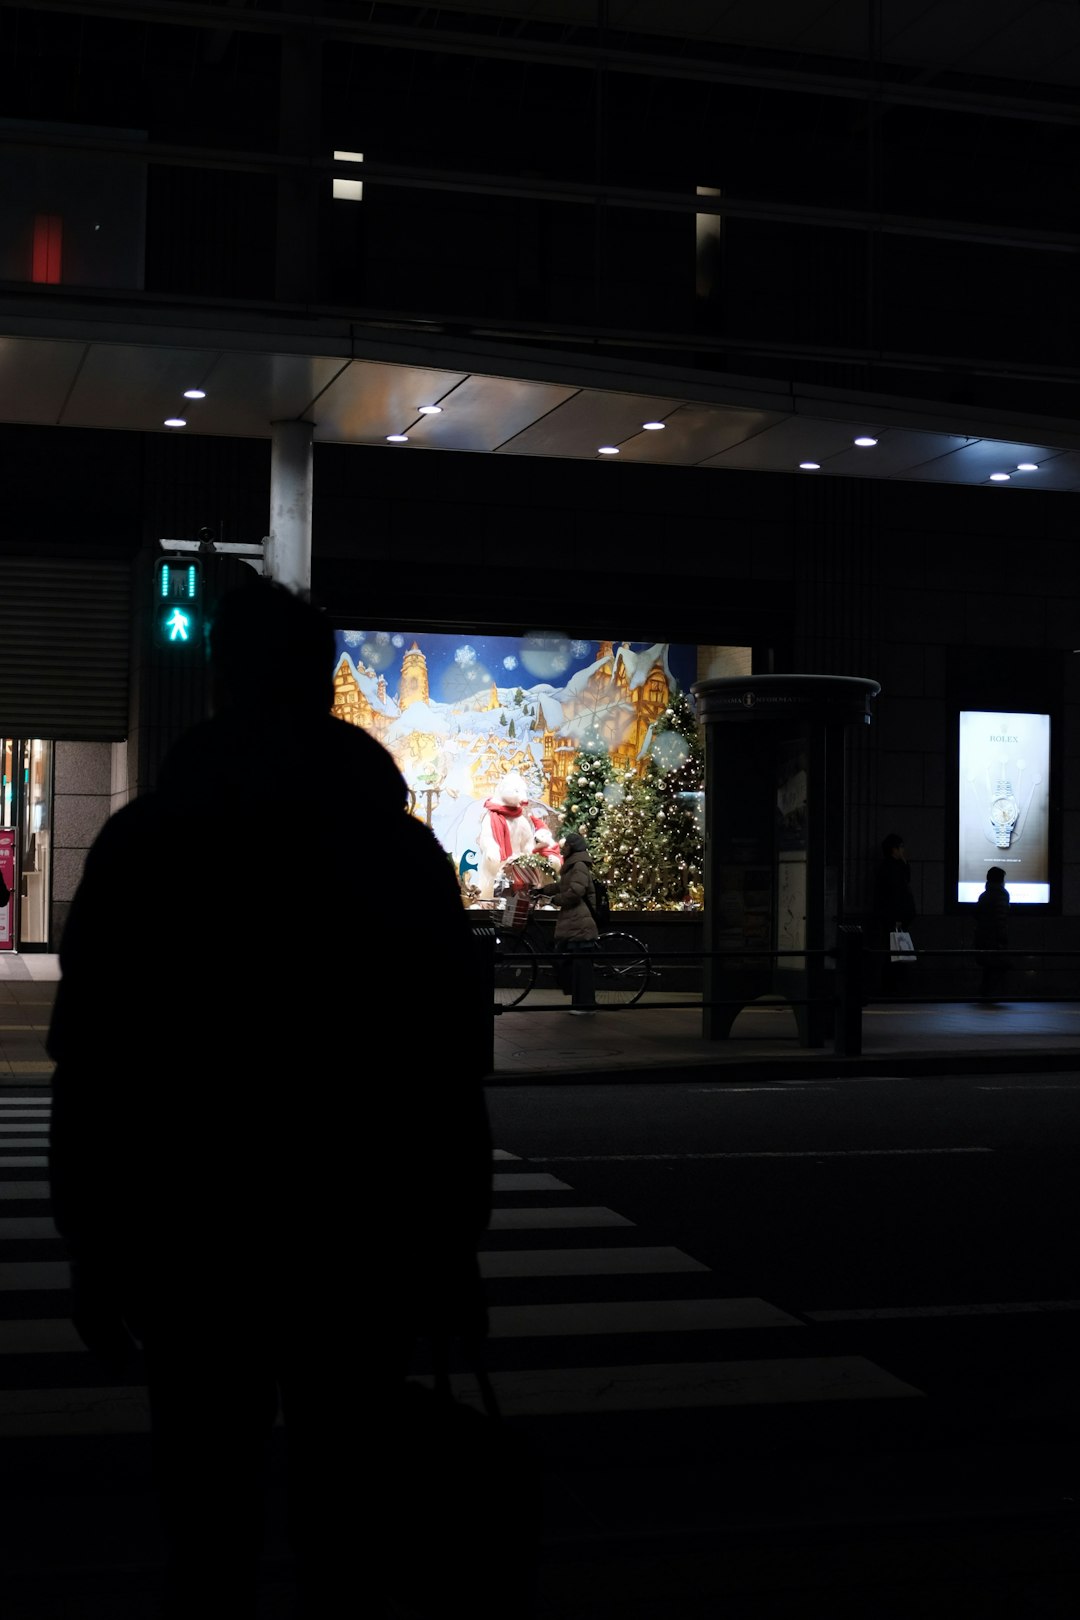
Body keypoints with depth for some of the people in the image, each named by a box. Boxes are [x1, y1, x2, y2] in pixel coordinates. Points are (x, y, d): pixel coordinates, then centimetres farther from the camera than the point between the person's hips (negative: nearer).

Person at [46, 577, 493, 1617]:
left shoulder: (140, 845, -1)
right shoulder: (401, 850, 1)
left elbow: (91, 1066, -3)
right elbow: (452, 1073, 0)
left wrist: (91, 1246, 3)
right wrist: (454, 1247, 6)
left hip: (192, 1240, -1)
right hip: (364, 1240, 1)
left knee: (208, 1520, 7)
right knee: (345, 1512, 12)